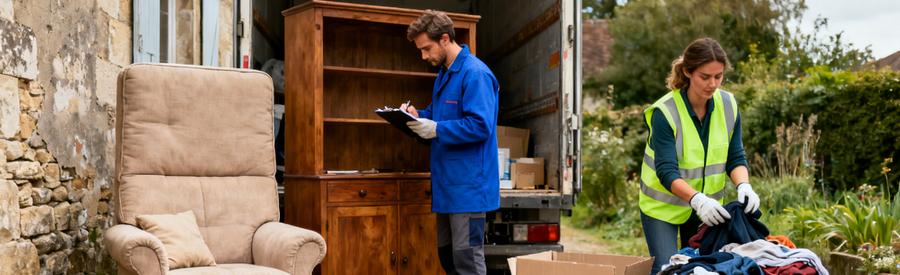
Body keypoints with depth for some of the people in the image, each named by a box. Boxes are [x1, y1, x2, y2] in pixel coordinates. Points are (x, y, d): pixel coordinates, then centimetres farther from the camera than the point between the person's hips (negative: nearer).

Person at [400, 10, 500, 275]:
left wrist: (436, 129, -23)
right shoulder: (444, 74, 14)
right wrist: (418, 115, 6)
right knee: (446, 253, 15)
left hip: (468, 183, -10)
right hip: (448, 181, 10)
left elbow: (480, 125, -24)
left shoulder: (475, 73, -16)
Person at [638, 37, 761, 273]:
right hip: (663, 205, -5)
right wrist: (698, 200, -42)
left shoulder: (728, 105, -8)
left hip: (707, 204, 5)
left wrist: (743, 185, -24)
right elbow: (667, 172, -27)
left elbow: (735, 157, -4)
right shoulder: (665, 112, -23)